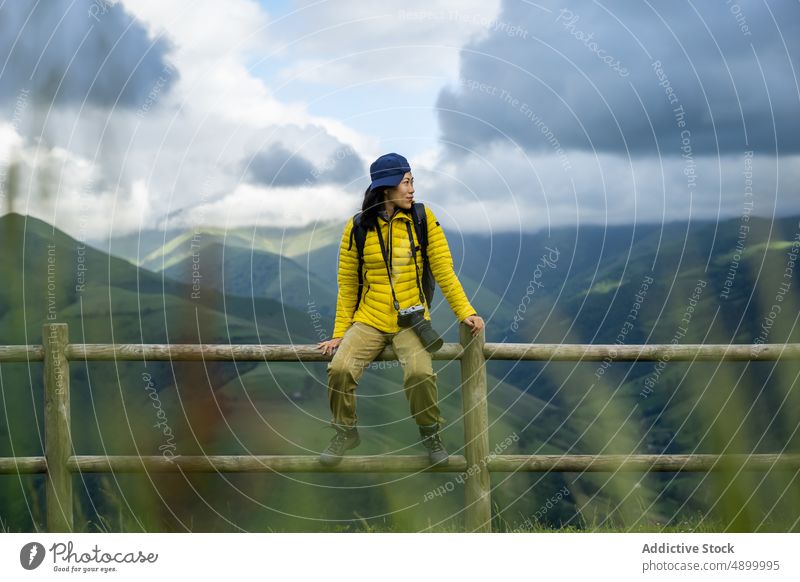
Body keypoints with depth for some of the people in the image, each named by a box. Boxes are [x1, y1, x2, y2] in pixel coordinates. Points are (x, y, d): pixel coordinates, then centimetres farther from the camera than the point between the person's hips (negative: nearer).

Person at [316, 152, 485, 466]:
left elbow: (444, 272, -1)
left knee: (419, 373, -29)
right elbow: (347, 285, 6)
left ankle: (430, 433, 0)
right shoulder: (357, 227, -1)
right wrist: (339, 333, 3)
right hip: (368, 320, 1)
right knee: (340, 369, -24)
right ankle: (346, 433, 4)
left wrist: (466, 312, -11)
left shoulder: (423, 218, -2)